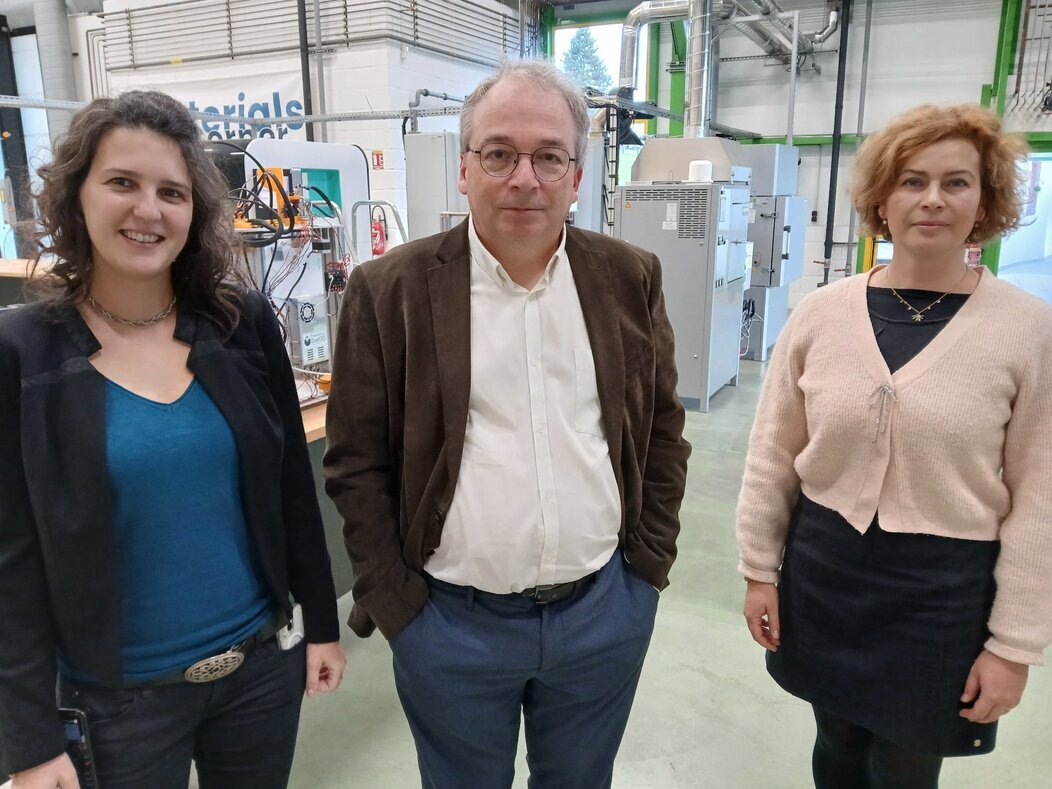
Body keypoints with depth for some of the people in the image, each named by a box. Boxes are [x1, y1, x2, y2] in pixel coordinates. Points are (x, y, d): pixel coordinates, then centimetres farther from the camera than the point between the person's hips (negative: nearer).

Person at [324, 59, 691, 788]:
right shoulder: (390, 290, -9)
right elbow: (358, 461, -5)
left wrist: (648, 565, 2)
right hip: (450, 623, -2)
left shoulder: (631, 279, -1)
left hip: (607, 611, 3)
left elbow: (663, 429, 6)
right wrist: (397, 606, -6)